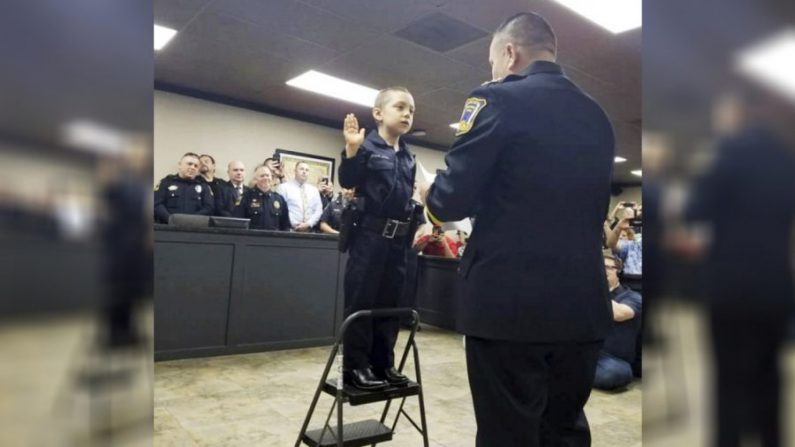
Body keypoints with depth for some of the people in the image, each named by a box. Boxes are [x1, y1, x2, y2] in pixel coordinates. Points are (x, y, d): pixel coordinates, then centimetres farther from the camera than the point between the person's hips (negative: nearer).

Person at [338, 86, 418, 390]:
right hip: (369, 236, -6)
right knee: (360, 302, -1)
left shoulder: (408, 158, 14)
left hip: (398, 239, 7)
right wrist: (351, 150, -25)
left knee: (389, 302, 12)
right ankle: (355, 367, 10)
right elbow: (347, 181, -14)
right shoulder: (367, 147, -4)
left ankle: (383, 364, 24)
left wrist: (414, 229, 15)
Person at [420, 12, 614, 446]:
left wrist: (430, 194, 10)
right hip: (581, 304, 6)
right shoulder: (597, 116, 11)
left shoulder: (497, 101, -7)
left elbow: (451, 201, -10)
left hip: (509, 301, -6)